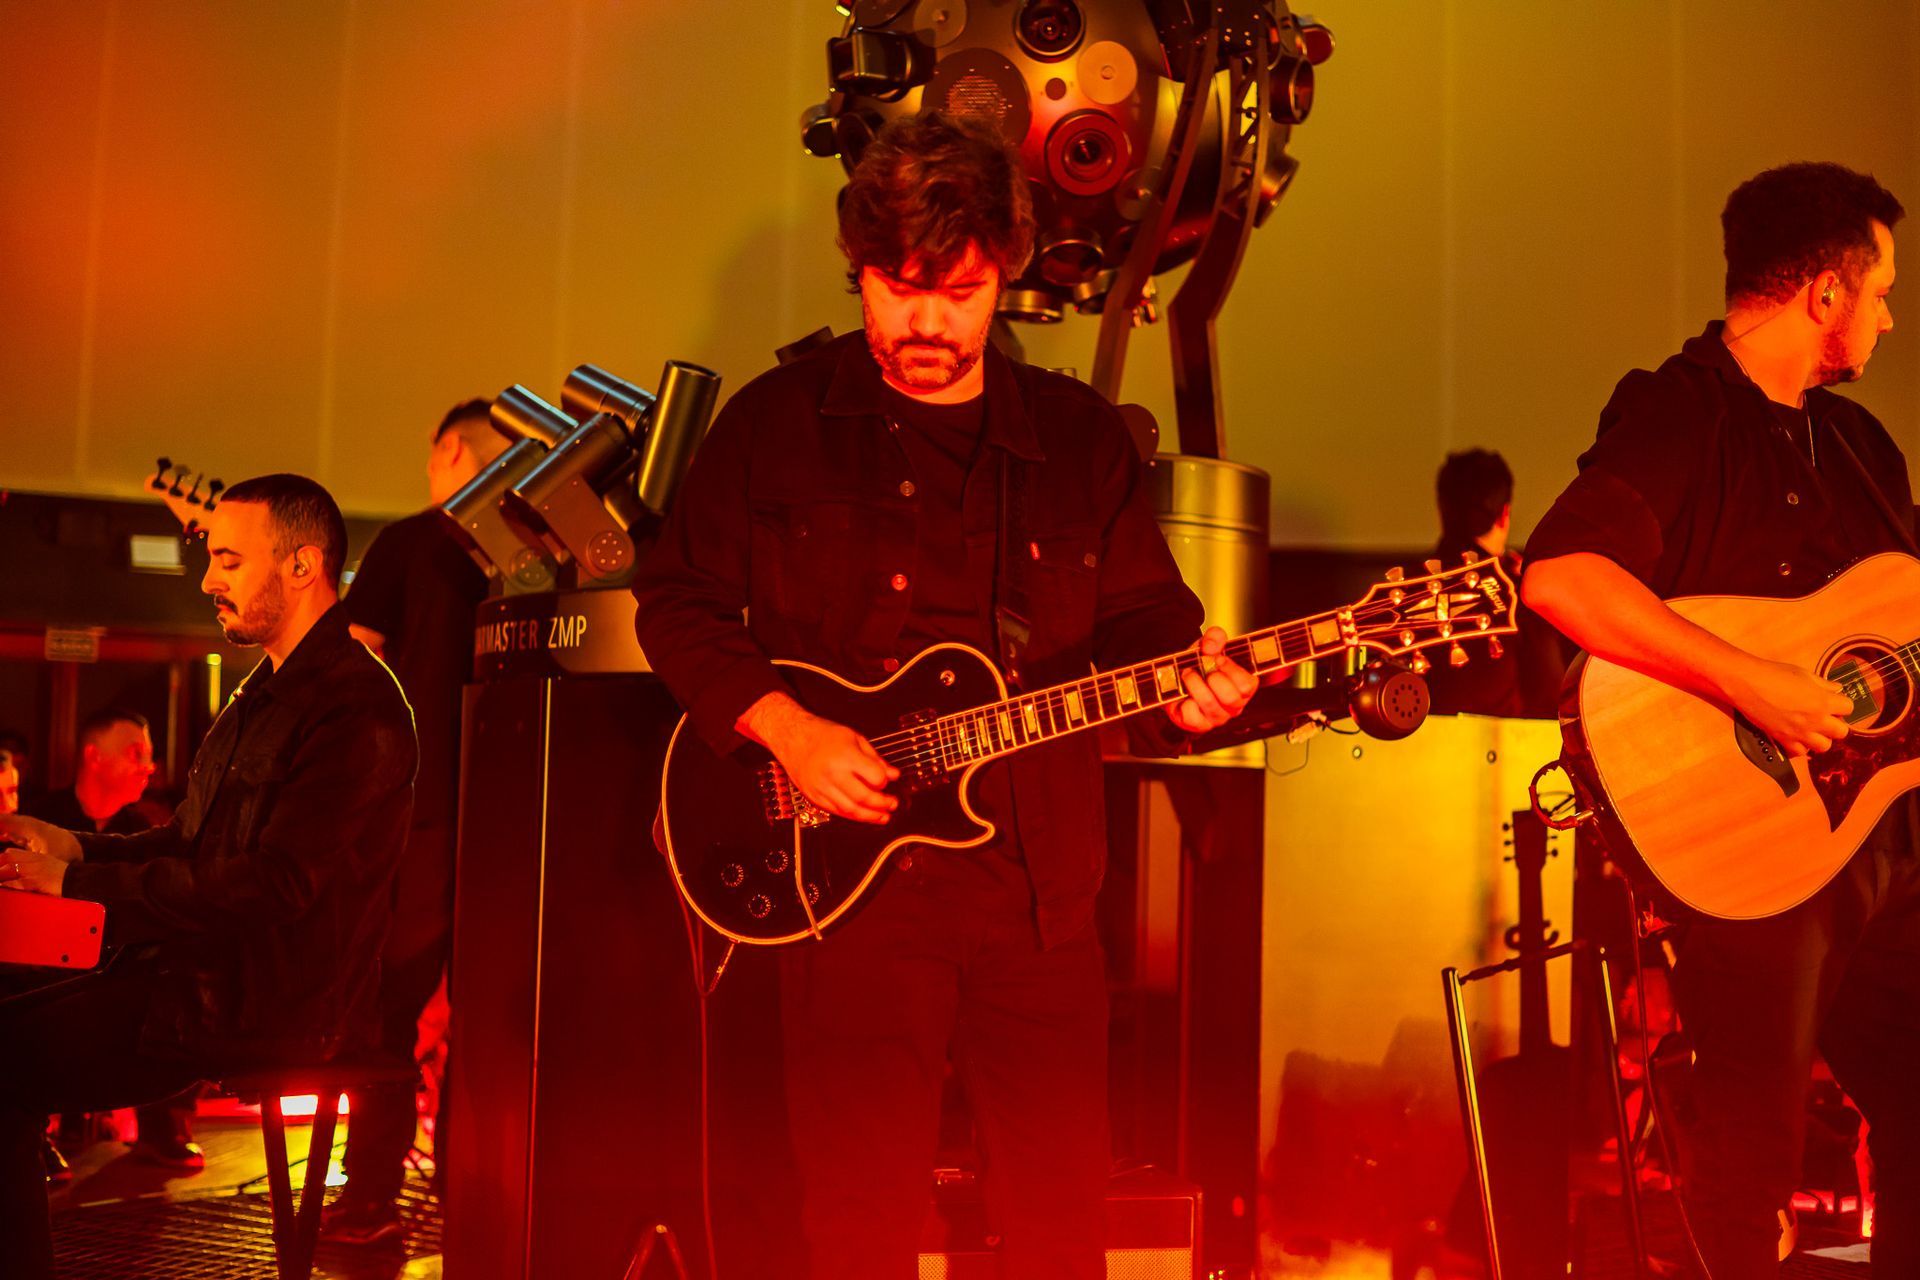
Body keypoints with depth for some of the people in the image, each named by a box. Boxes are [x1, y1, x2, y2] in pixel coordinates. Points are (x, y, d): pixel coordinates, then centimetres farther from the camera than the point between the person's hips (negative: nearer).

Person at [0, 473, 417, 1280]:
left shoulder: (358, 711, -17)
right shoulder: (266, 691, 18)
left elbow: (278, 886, -24)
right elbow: (193, 841, 24)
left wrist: (79, 879, -19)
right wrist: (74, 845, 6)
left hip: (273, 1006, -10)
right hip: (211, 971, 10)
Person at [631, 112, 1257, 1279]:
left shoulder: (1081, 435, 9)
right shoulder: (777, 423, 2)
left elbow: (1144, 615, 10)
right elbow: (676, 600, 4)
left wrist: (1183, 686, -12)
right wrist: (783, 727, -11)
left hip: (1040, 888, 2)